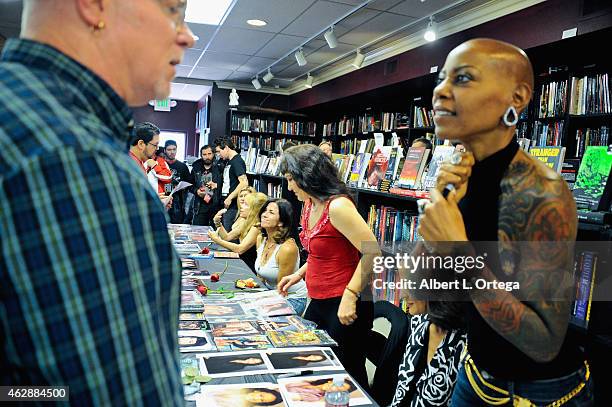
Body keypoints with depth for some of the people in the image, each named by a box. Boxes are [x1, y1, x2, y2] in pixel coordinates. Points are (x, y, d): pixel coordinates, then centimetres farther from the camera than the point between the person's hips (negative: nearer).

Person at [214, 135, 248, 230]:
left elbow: (244, 183, -24)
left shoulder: (237, 161, -14)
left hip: (233, 206, -10)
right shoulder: (228, 162, 16)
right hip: (227, 206, 10)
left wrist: (230, 198, -21)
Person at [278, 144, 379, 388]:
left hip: (345, 306, -9)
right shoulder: (309, 205, 7)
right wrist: (299, 274, 13)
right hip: (319, 302, 9)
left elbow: (372, 253, -23)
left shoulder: (337, 206, -20)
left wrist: (350, 296, -25)